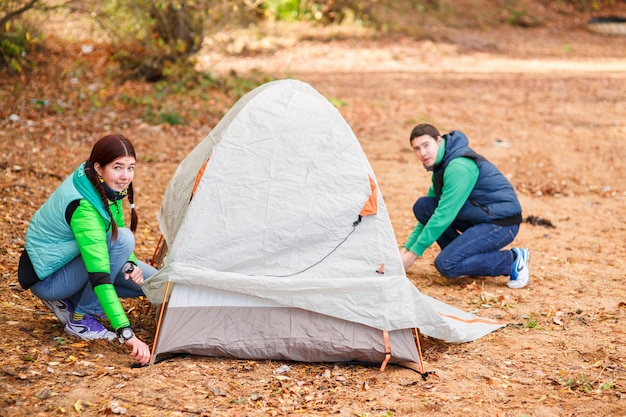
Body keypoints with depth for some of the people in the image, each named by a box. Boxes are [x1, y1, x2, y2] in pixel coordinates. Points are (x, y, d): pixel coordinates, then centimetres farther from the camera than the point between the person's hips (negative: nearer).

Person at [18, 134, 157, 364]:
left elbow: (116, 227, 8)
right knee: (122, 239, -28)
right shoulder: (82, 208, -34)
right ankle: (82, 319, -14)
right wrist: (127, 334, -46)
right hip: (47, 279, -8)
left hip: (70, 261, 9)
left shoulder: (106, 186, -9)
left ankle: (68, 302, 10)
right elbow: (99, 276, -41)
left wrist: (131, 265, -13)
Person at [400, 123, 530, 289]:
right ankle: (465, 256, 5)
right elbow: (429, 213, 14)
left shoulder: (459, 167, -22)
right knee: (422, 206, -4)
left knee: (445, 264, -21)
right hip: (479, 218, 9)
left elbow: (444, 214, -25)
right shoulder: (440, 165, 8)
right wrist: (406, 248, 6)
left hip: (501, 223, -9)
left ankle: (512, 260, -7)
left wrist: (413, 254, -20)